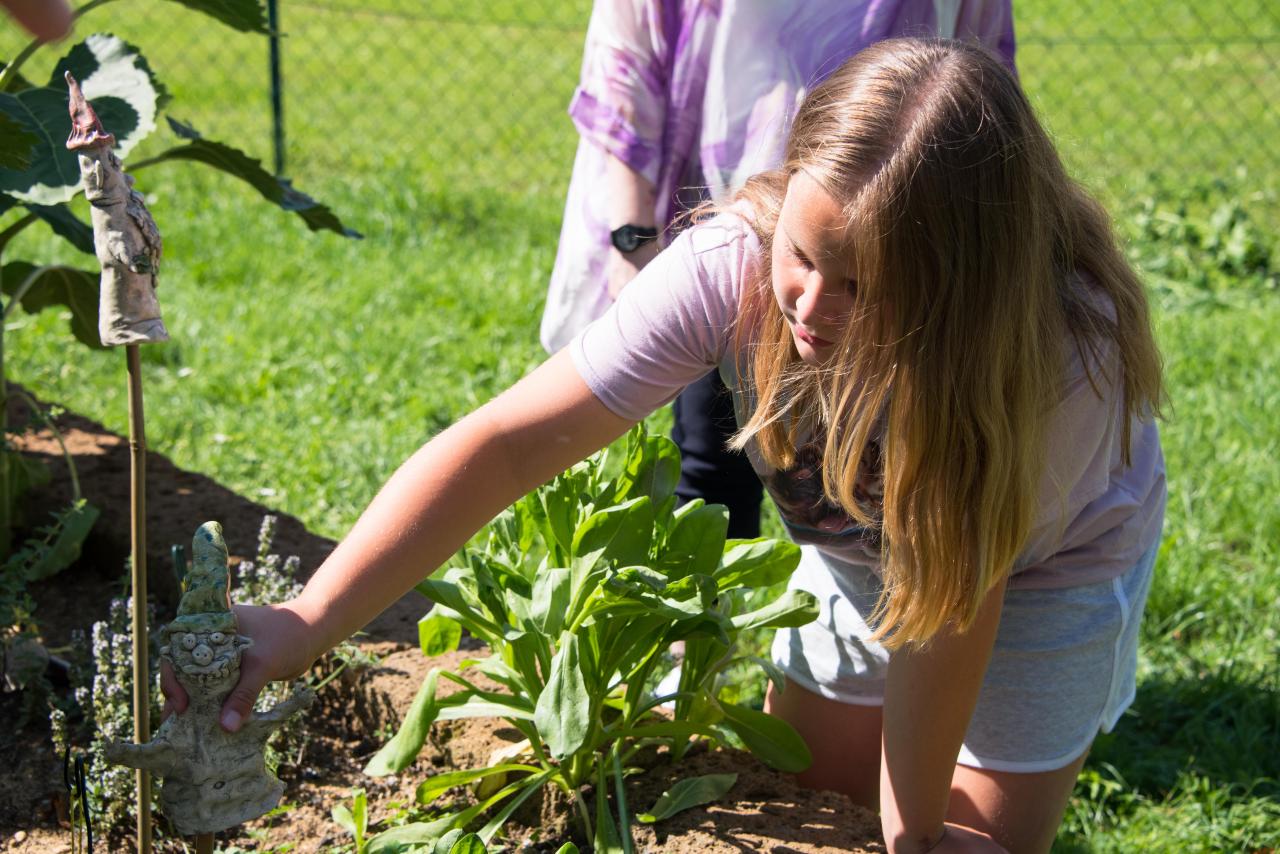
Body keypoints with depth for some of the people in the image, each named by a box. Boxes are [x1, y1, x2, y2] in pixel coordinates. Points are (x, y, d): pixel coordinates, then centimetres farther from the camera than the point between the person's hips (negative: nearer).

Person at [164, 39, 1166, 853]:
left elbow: (956, 596, -28)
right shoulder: (734, 263, -36)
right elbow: (509, 441, -40)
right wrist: (309, 620, -49)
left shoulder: (1060, 356, -40)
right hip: (855, 546, 3)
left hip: (1046, 561, -2)